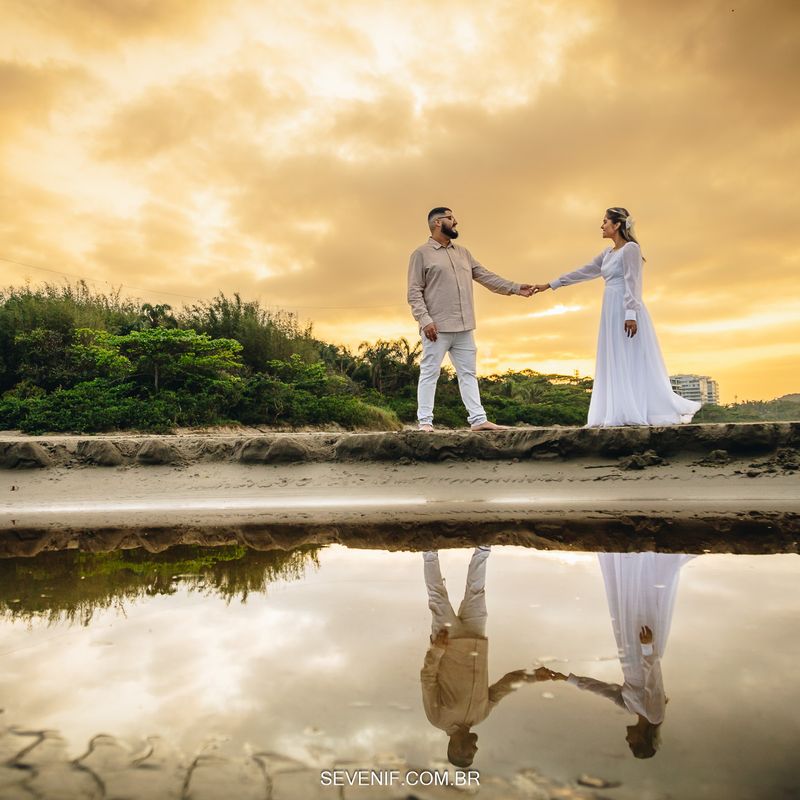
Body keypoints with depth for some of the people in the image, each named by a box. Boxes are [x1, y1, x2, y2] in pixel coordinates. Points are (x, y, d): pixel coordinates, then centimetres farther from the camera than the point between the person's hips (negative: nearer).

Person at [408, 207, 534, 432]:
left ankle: (478, 419, 9)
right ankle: (425, 422, 1)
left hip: (463, 328, 7)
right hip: (437, 327, -6)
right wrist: (425, 320, -18)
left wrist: (515, 288, 10)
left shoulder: (463, 252, 18)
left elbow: (486, 277, 17)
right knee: (429, 374, -3)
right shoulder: (421, 253, 0)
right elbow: (414, 292, -7)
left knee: (468, 373, 6)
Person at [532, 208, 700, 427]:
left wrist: (631, 314, -21)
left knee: (634, 363, -6)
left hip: (626, 311, -8)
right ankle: (620, 414, 7)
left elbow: (632, 283, -14)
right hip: (611, 312, 9)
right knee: (615, 365, 6)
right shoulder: (608, 253, 18)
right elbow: (583, 272, 21)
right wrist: (550, 285, 21)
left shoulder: (630, 248, -6)